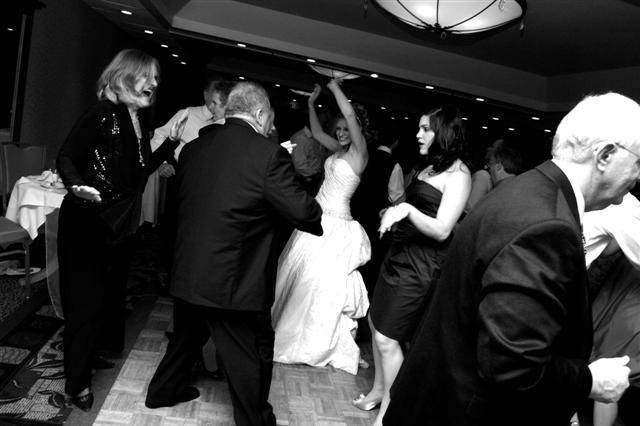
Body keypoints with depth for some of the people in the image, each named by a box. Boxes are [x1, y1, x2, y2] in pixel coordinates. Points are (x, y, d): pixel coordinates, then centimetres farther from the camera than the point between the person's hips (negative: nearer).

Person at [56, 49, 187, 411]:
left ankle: (99, 351, 44)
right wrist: (77, 185, -37)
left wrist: (171, 142, 6)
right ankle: (77, 381, 18)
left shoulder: (139, 123, 7)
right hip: (88, 222, -8)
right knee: (87, 298, 1)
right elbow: (66, 157, -17)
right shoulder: (103, 114, -16)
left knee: (113, 289, 20)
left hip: (121, 223, 8)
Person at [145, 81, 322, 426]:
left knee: (186, 333, 31)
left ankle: (164, 390, 51)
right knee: (252, 359, 11)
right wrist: (318, 216, 4)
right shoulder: (268, 154, -16)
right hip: (234, 284, -7)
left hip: (186, 276, 7)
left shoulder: (193, 149, 4)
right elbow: (302, 211, -16)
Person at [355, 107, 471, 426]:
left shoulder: (458, 175, -15)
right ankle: (379, 389, 37)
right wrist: (395, 212, 14)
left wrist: (408, 209, -31)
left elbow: (441, 230, -20)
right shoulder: (429, 166, 10)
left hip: (421, 264, -9)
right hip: (399, 253, 9)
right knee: (375, 322, 16)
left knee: (387, 338, -2)